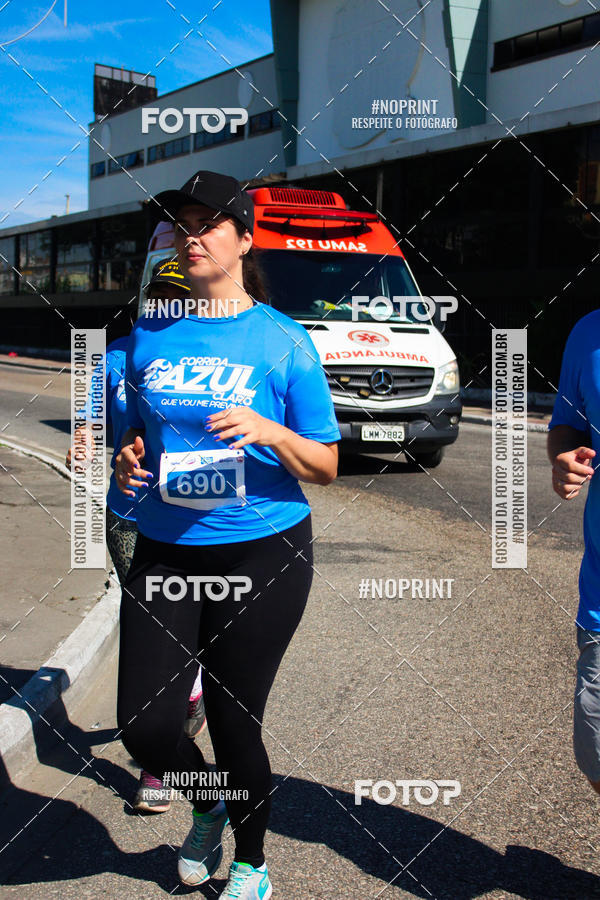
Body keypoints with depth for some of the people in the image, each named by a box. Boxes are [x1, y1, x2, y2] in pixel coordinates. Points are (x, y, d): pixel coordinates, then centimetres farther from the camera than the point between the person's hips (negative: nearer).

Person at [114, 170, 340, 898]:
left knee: (235, 726, 5)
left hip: (262, 555, -3)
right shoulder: (149, 335, 6)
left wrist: (269, 431, -22)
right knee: (142, 725, -2)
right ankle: (208, 804, 34)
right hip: (165, 553, 4)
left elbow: (325, 467, -3)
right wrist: (129, 463, -3)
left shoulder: (282, 341, -5)